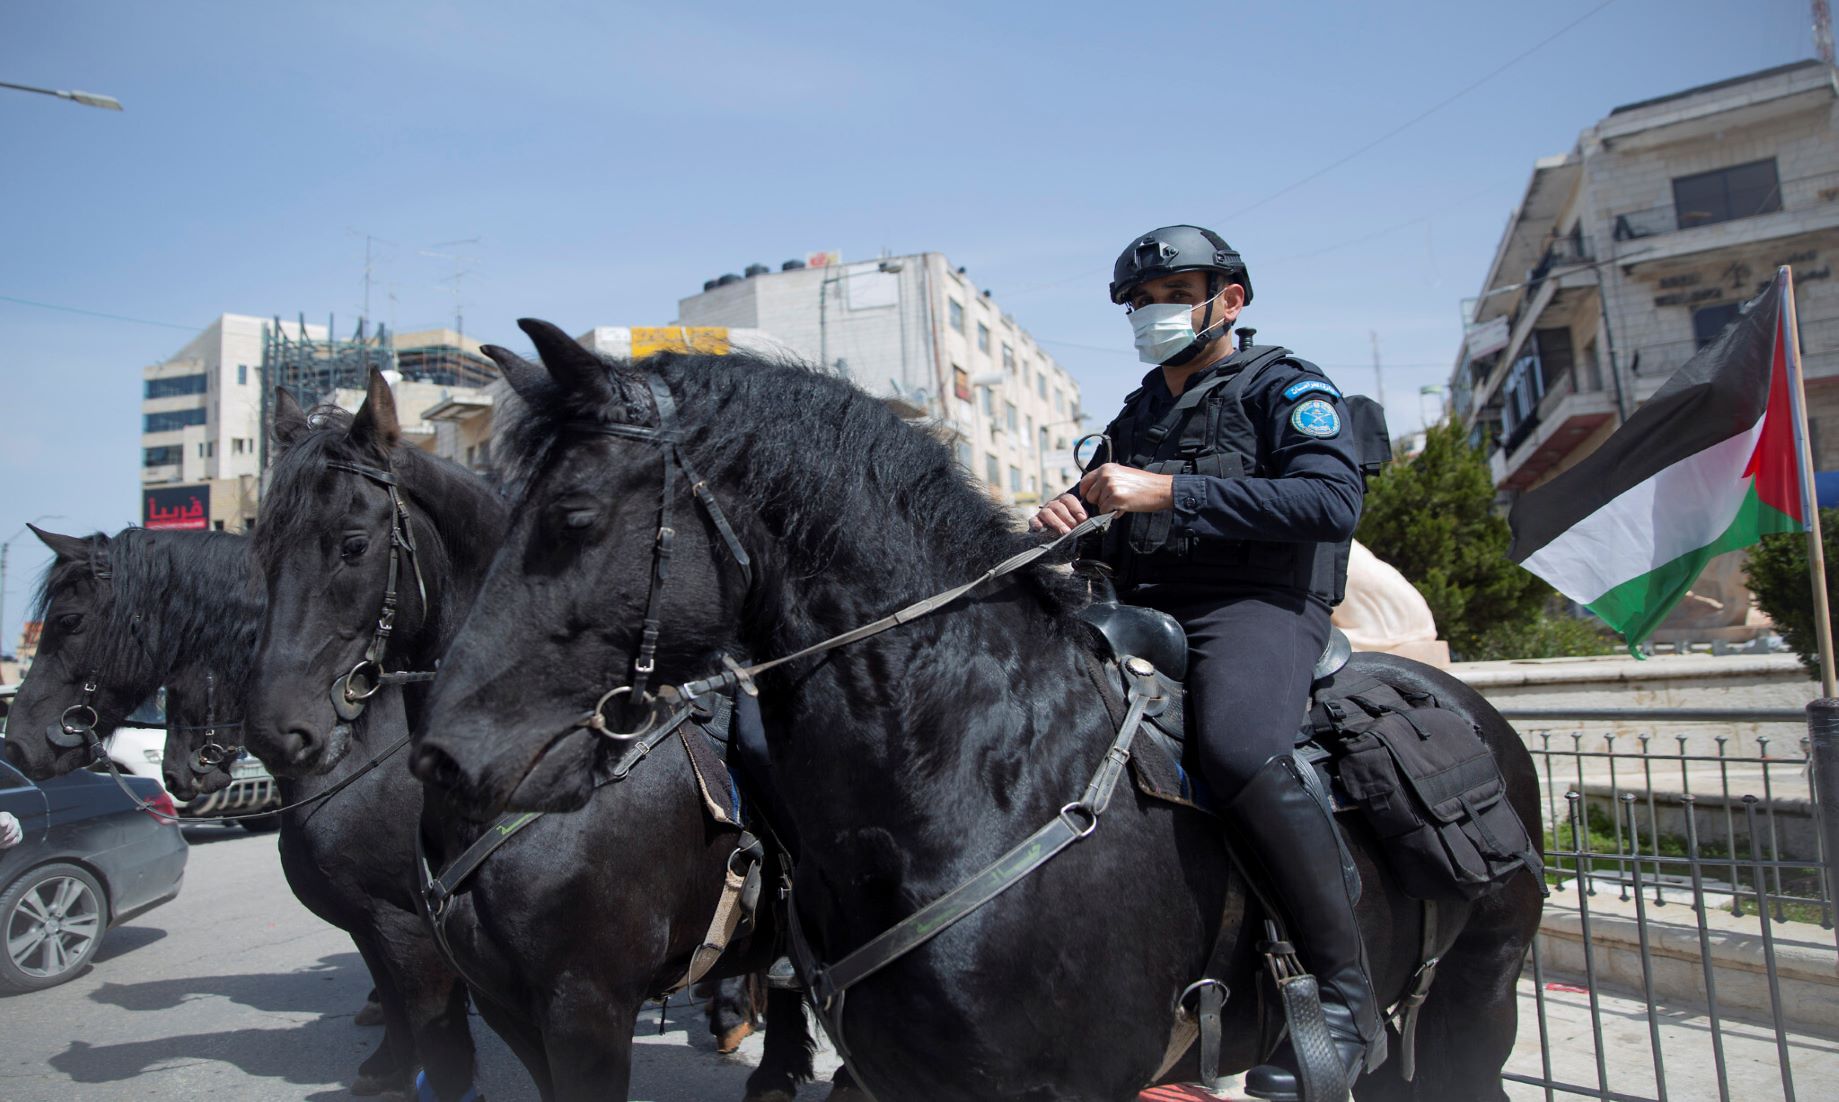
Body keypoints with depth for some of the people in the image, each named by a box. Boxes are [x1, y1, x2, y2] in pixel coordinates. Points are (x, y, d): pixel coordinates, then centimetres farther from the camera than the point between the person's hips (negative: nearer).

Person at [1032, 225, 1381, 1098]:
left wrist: (1168, 492, -21)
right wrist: (1063, 518, 2)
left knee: (1238, 747, -36)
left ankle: (1347, 1000, -21)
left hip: (1258, 603, -7)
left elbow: (1333, 499, -13)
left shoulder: (1287, 388, 5)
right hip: (1140, 613, 7)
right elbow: (1103, 524, 30)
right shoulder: (1136, 415, 25)